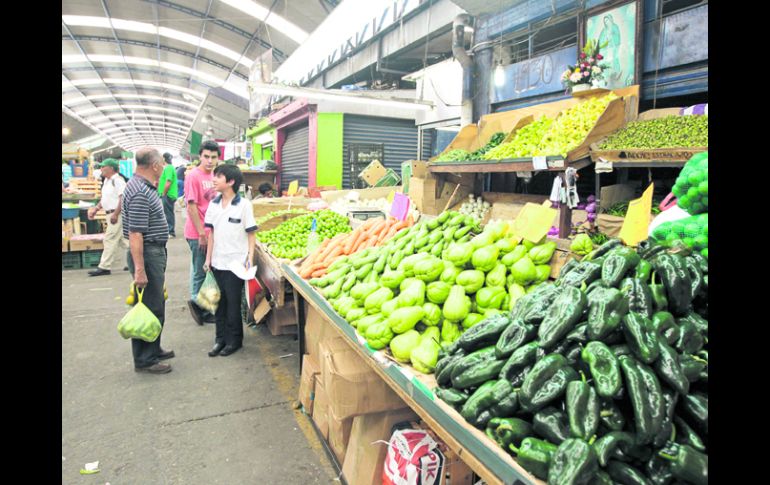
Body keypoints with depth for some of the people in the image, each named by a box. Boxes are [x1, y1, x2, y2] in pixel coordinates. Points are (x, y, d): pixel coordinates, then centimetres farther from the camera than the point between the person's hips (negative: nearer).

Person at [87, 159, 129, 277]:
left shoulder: (117, 180, -14)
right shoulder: (107, 181, 15)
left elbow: (123, 199, -22)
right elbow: (105, 199, 23)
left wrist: (115, 214, -24)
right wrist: (96, 209, 13)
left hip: (117, 214, -10)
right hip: (110, 213, 10)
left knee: (110, 239, -7)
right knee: (120, 239, 14)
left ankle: (104, 267, -3)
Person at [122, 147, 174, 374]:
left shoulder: (144, 186, 11)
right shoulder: (140, 193, -22)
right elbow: (135, 234, -25)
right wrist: (139, 269, -26)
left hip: (155, 252, 11)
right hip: (147, 254, -11)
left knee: (155, 306, 19)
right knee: (150, 309, -2)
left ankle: (153, 350, 32)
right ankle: (144, 360, 10)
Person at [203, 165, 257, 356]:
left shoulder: (243, 204, -9)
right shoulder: (213, 204, 5)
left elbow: (251, 234, -6)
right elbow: (211, 233, 10)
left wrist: (250, 259, -11)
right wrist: (208, 259, 7)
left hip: (236, 262, -4)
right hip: (217, 262, 5)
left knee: (233, 303, 5)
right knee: (220, 302, 12)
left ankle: (235, 340, 20)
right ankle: (221, 338, 25)